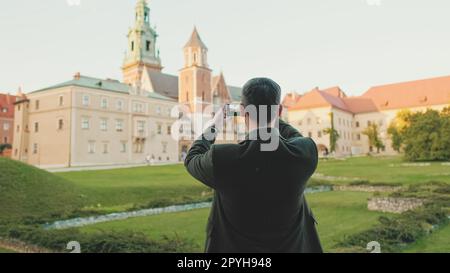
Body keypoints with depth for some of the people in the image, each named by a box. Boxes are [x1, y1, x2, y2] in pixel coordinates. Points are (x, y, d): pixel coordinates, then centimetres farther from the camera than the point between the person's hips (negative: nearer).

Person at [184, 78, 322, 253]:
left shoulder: (222, 159, -25)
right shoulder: (306, 151, -20)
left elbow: (192, 159, -2)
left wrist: (213, 126, 10)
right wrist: (272, 119, 16)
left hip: (235, 247, -1)